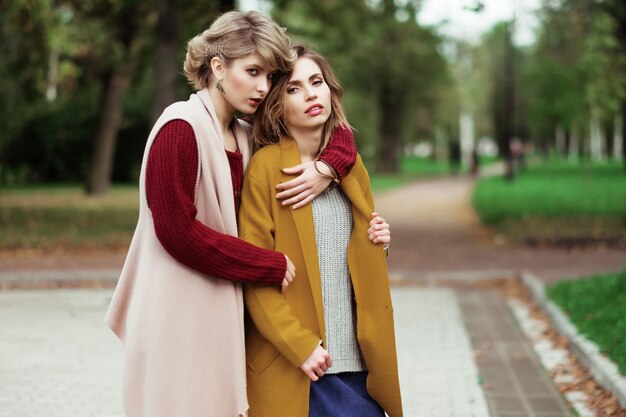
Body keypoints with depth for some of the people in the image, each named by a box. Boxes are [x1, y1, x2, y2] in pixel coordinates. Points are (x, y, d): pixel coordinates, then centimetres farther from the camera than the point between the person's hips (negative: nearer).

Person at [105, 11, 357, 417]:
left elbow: (340, 136, 17)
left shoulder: (247, 138, 10)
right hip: (178, 318, -7)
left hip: (222, 317, 7)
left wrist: (326, 168, -8)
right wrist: (273, 266, -12)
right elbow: (176, 230, -17)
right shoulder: (181, 127, -11)